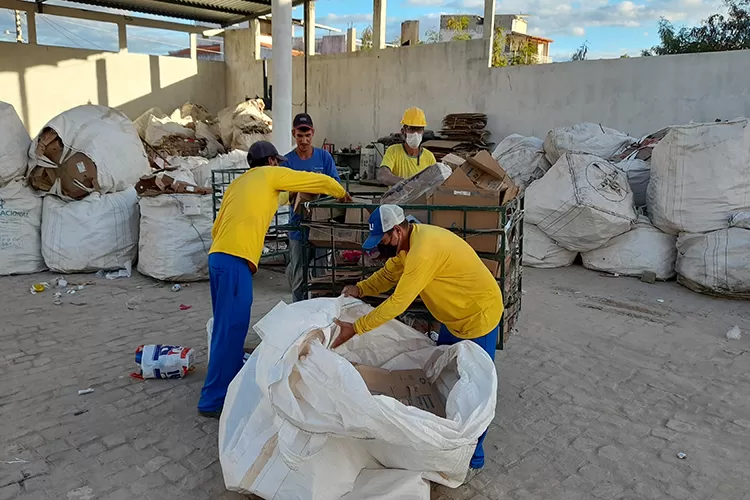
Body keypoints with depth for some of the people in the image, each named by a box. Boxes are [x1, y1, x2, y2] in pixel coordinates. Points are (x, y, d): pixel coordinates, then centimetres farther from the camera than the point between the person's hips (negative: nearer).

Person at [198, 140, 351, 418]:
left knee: (228, 326, 17)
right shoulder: (271, 174, 7)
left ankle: (233, 380, 28)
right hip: (236, 260, -9)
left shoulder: (238, 183, 27)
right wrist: (342, 193, 28)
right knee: (231, 329, -6)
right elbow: (320, 181, 11)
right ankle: (214, 400, -2)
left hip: (219, 256, 9)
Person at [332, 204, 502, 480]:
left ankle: (473, 459, 19)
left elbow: (397, 303, -32)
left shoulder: (424, 250, -33)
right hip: (455, 317, 10)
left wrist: (354, 329, -26)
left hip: (479, 316, -10)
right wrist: (359, 289, -9)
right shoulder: (411, 240, -2)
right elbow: (389, 273, 9)